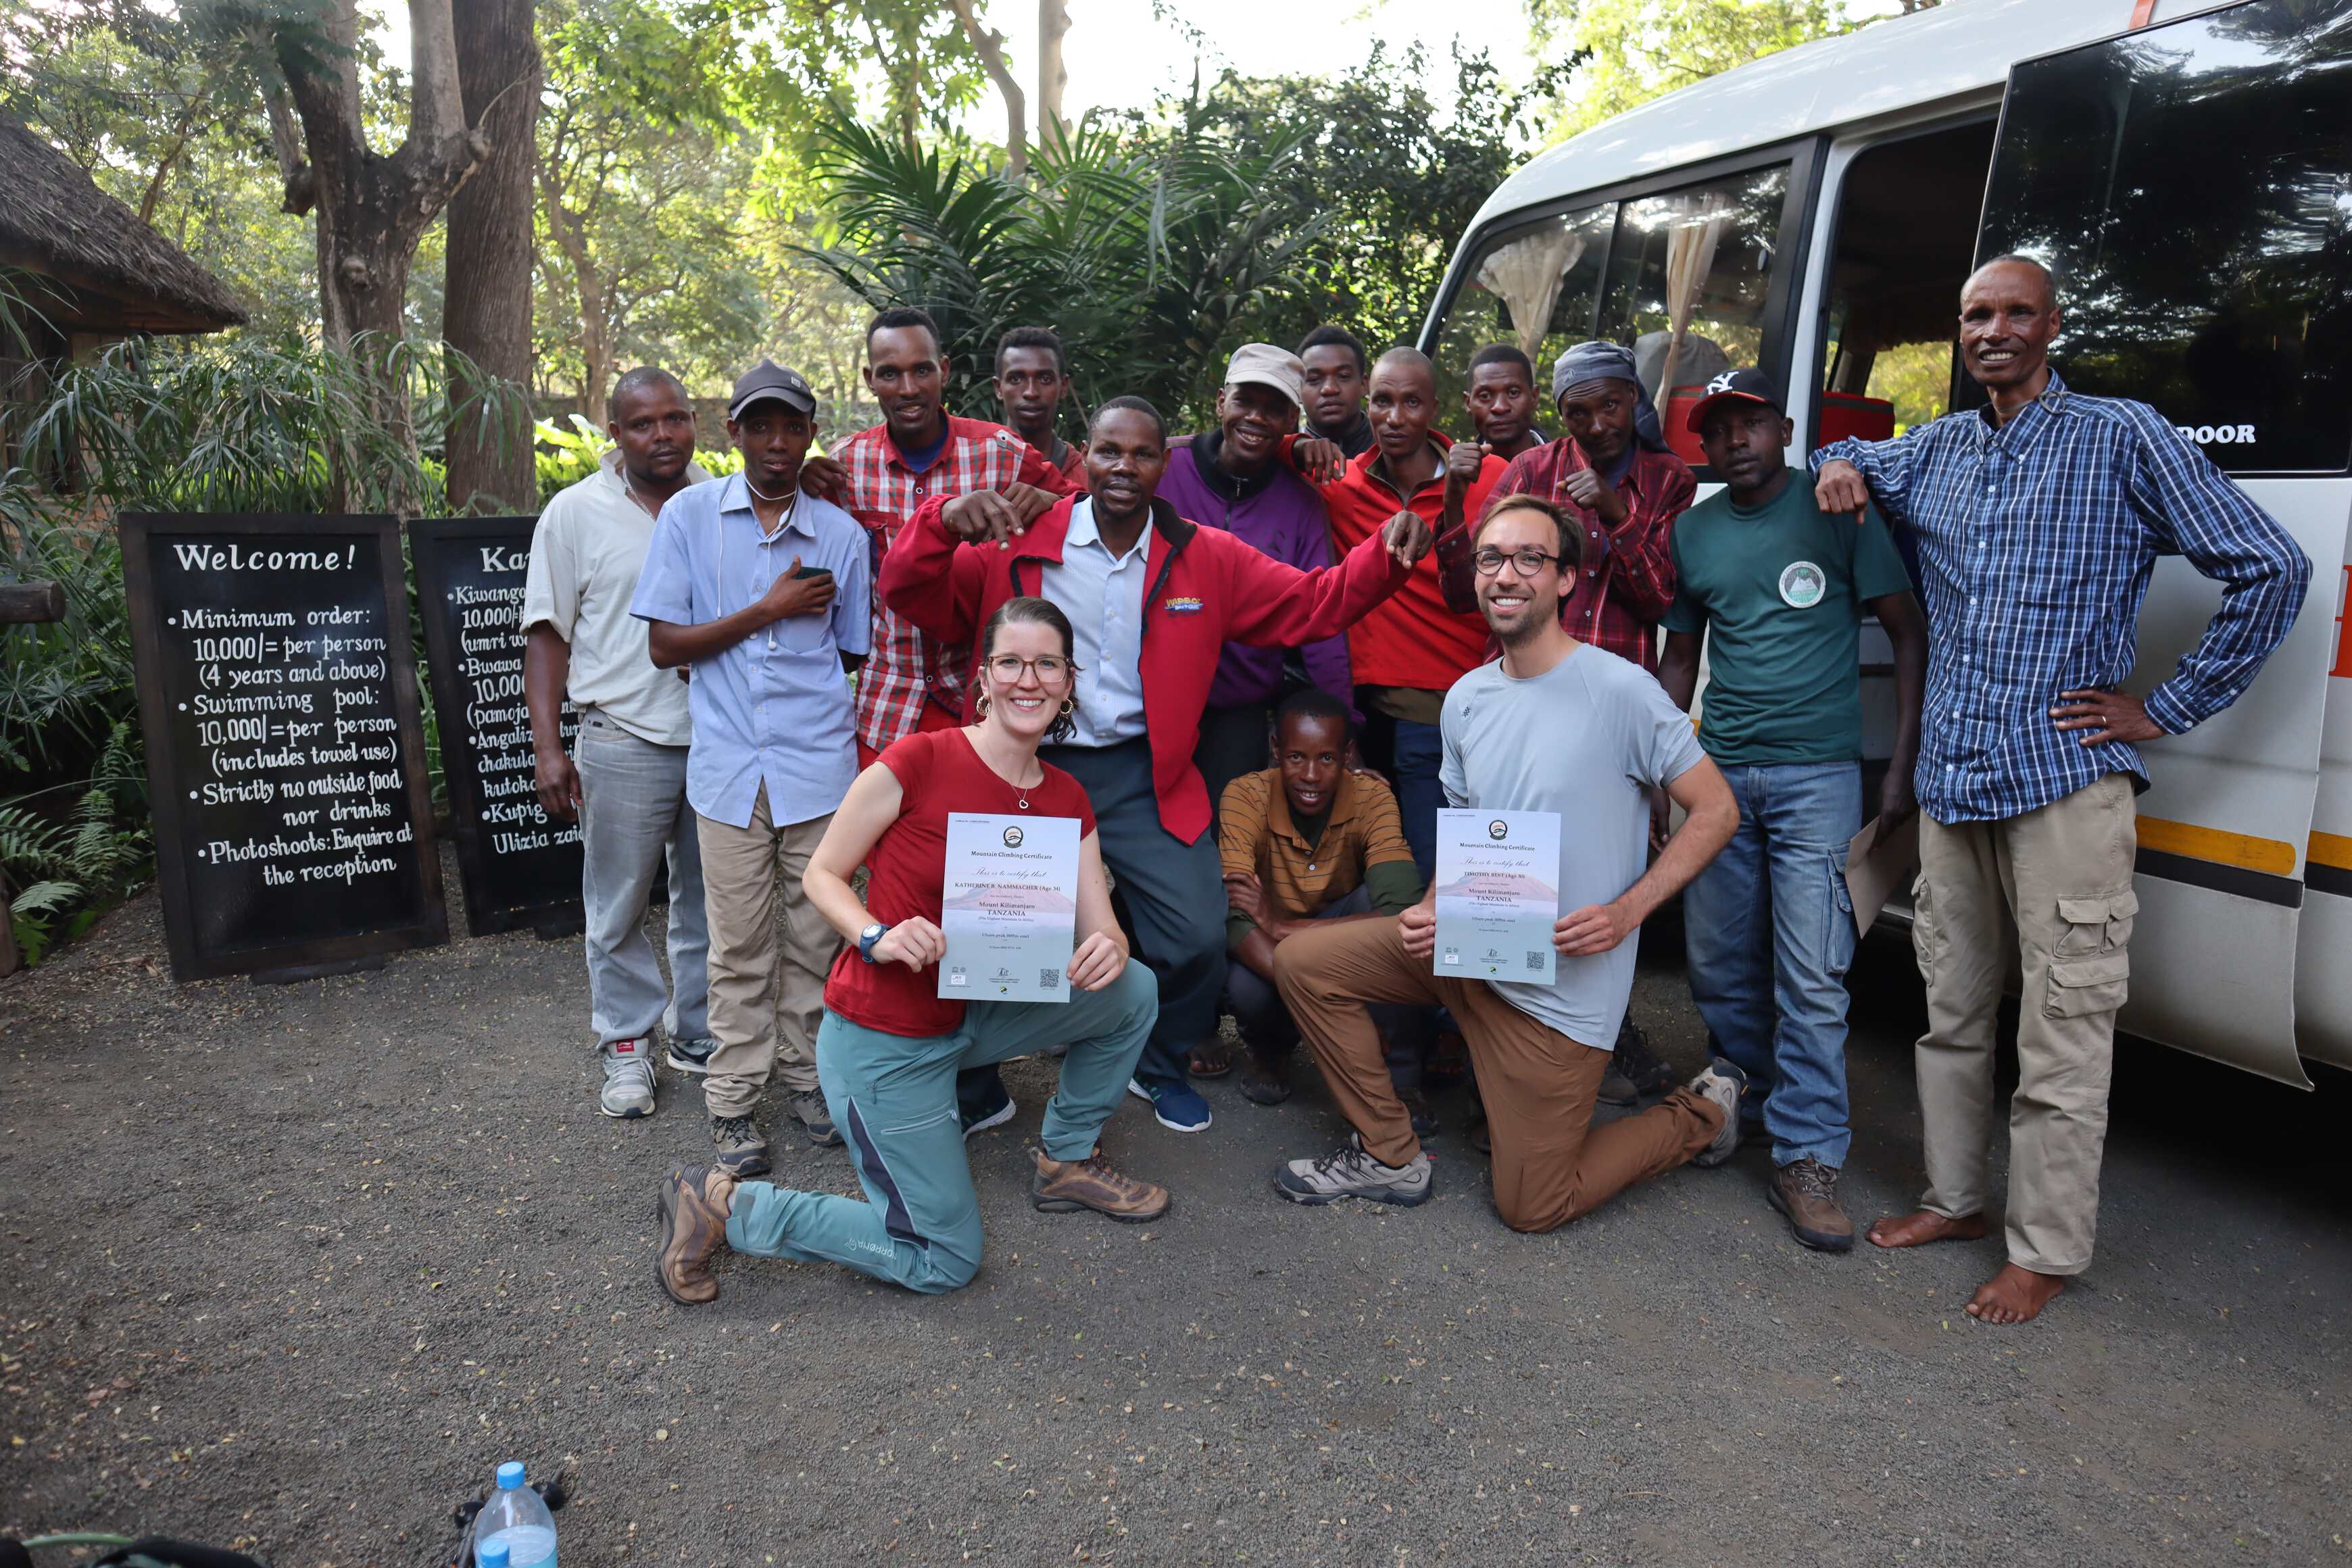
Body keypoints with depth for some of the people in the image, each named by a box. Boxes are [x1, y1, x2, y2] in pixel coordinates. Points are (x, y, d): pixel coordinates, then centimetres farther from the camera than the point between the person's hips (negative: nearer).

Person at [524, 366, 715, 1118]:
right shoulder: (577, 512, 0)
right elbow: (547, 633, -1)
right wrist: (547, 747, -6)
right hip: (626, 740, -2)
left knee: (710, 901, 13)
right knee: (619, 907, 6)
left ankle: (702, 1036, 28)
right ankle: (626, 1045, 22)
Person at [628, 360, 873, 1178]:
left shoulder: (842, 533, 7)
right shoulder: (689, 515, 3)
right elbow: (664, 644, -3)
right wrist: (770, 610, -9)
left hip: (819, 762, 1)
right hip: (729, 764, -1)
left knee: (816, 933, 8)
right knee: (739, 943, 4)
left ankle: (806, 1075, 26)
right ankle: (734, 1098, 18)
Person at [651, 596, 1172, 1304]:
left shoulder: (1068, 801, 1)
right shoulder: (919, 762, -19)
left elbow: (1101, 933, -1)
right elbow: (822, 874, -10)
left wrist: (1107, 951, -24)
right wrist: (879, 938, -28)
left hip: (970, 1017, 6)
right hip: (882, 1039, -6)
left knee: (1133, 989, 0)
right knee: (945, 1263, -1)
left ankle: (1068, 1161, 20)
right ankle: (726, 1205, 10)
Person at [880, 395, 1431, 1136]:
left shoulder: (1208, 559, 4)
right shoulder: (1016, 542, -1)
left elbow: (1313, 603, 5)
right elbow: (910, 594, -3)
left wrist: (1386, 554, -13)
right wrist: (944, 521, -23)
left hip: (1144, 777, 1)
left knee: (1198, 940, -6)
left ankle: (1160, 1067, 28)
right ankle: (975, 1086, 30)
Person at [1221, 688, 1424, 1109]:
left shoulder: (1371, 797, -20)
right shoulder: (1246, 796, -22)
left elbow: (1403, 910, -34)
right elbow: (1235, 917, -32)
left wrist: (1281, 924, -36)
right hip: (1265, 951, 0)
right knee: (1245, 989, -35)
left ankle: (1399, 1083, -16)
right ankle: (1269, 1050, 4)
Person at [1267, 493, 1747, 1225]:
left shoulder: (1619, 690, -16)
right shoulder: (1467, 698, 4)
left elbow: (1717, 810, -10)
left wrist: (1626, 912, -20)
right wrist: (1432, 911, -6)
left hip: (1564, 984, -6)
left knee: (1531, 1207, 1)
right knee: (1304, 960, -6)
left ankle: (1701, 1112, 25)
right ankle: (1391, 1156, 9)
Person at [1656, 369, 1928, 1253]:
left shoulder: (1837, 512, -1)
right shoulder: (1691, 532, 10)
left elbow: (1910, 636, 0)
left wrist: (1902, 770, -7)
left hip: (1816, 774, -4)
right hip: (1719, 772, 4)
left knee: (1811, 975, -7)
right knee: (1717, 966, 9)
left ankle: (1807, 1160, 3)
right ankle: (1761, 1088, 35)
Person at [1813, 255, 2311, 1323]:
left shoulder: (2124, 440, -1)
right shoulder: (1930, 453, 14)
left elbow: (2271, 571, -1)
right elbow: (1841, 460, 34)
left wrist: (2167, 710, -4)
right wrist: (1836, 467, 9)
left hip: (2066, 784, -5)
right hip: (1951, 783, 5)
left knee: (2062, 1034, -1)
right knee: (1951, 1011, 14)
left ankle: (2047, 1252, 12)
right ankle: (1954, 1199, 30)